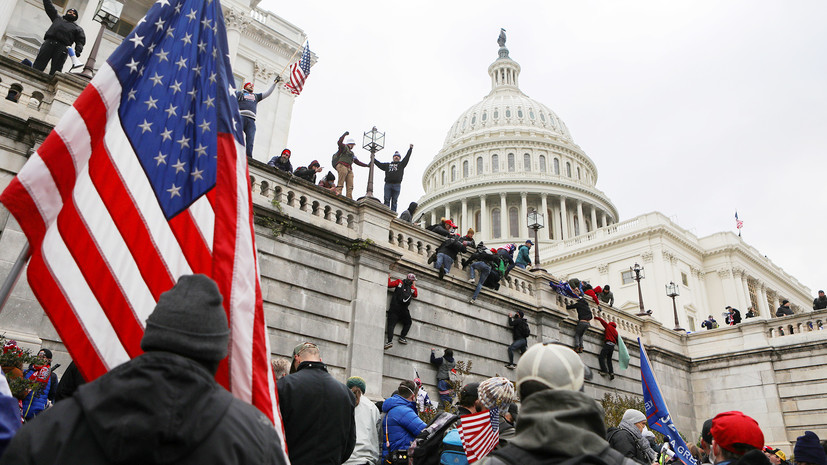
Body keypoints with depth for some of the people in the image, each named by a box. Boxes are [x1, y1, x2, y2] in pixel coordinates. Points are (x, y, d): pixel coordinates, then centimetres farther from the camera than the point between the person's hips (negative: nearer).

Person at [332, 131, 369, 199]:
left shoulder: (351, 153, 35)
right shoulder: (344, 147, 11)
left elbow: (357, 162, 37)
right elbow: (339, 143, -11)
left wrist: (367, 165, 33)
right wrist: (345, 134, -11)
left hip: (349, 169, 7)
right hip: (342, 166, -7)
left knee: (350, 186, -8)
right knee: (341, 183, -24)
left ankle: (349, 198, -16)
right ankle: (338, 193, -29)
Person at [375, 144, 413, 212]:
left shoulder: (401, 164, 21)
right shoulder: (387, 165, 26)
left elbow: (407, 158, 13)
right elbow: (379, 164, 28)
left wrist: (410, 149, 8)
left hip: (397, 185, -1)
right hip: (388, 184, 1)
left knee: (394, 201, -4)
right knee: (386, 200, -7)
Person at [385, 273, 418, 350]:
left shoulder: (399, 282, 9)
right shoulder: (412, 288, 11)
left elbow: (389, 284, 6)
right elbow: (416, 295, 26)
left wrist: (389, 278, 24)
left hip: (394, 308, 0)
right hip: (404, 309, 0)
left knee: (391, 324, -8)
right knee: (408, 323, 20)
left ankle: (390, 341, -23)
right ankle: (402, 338, 5)